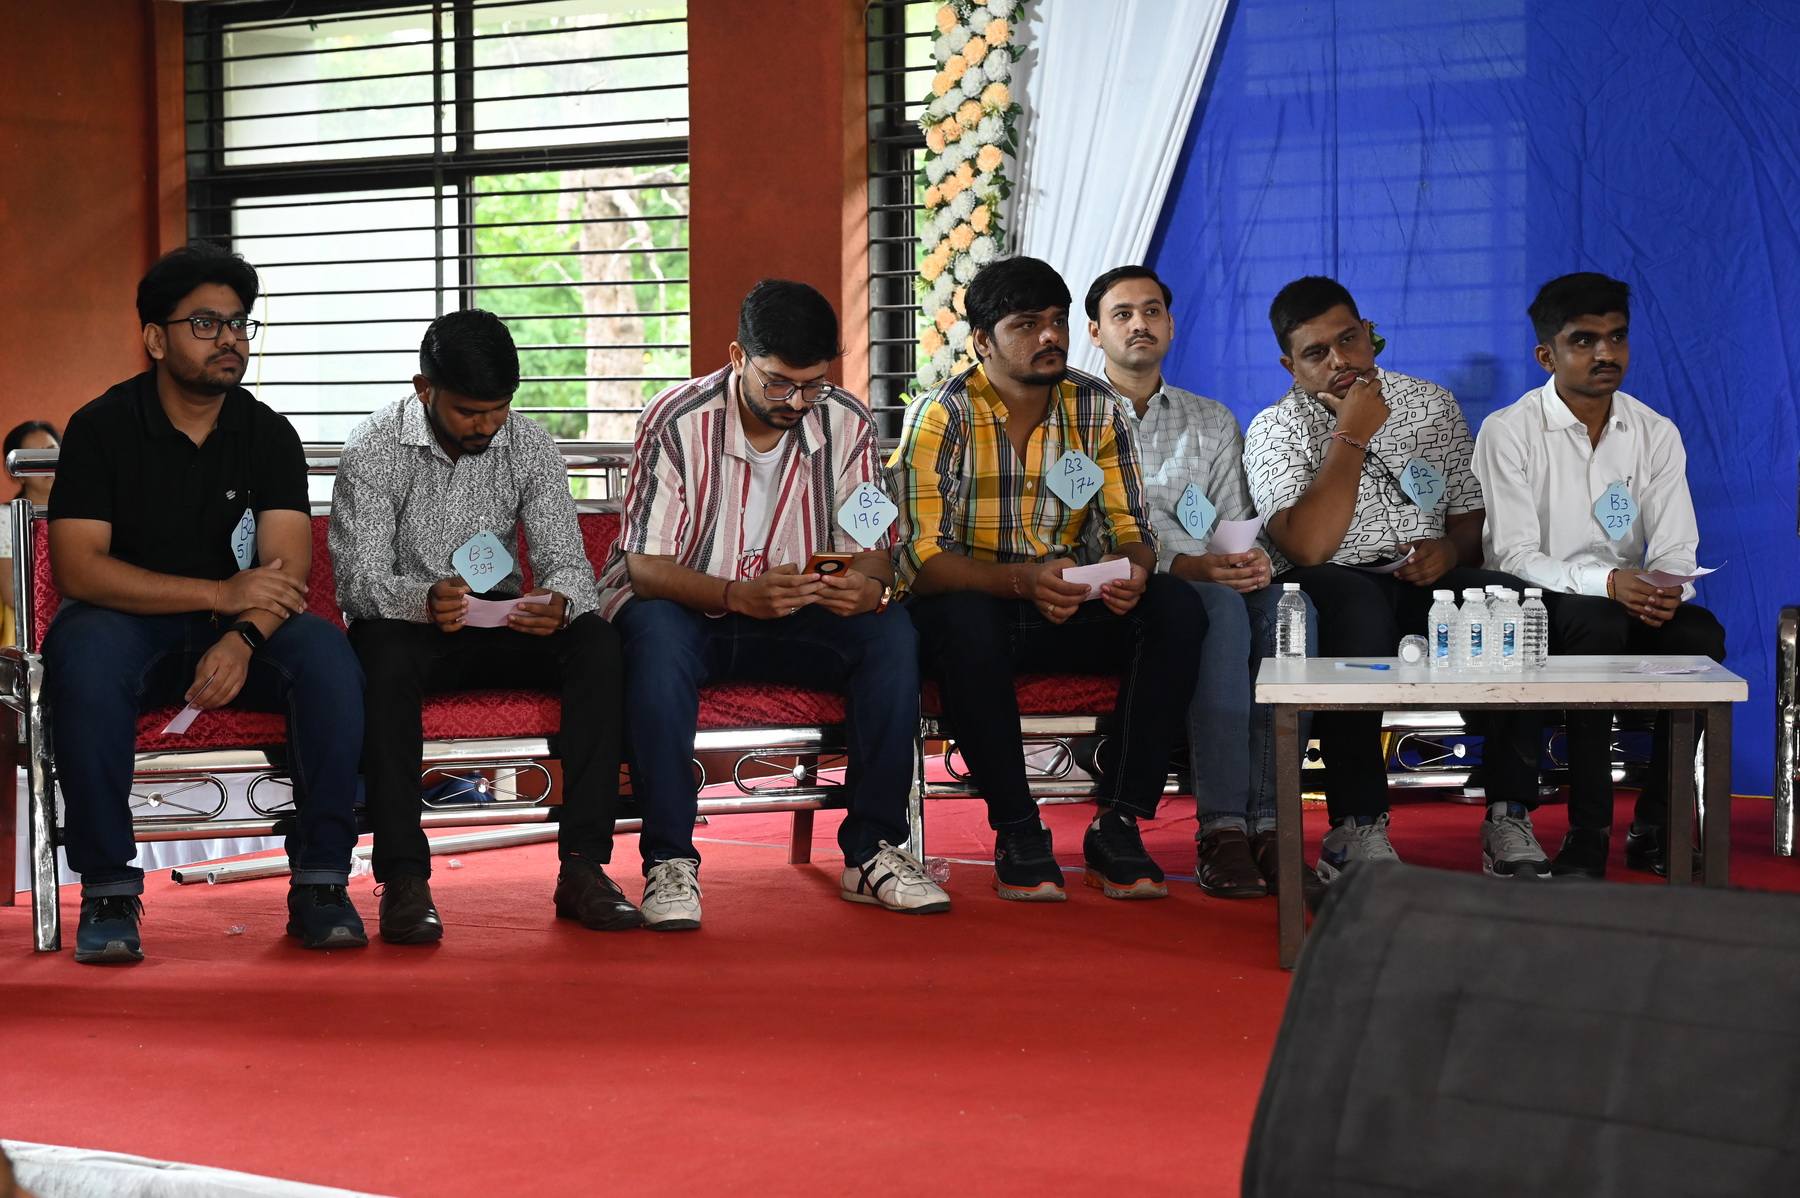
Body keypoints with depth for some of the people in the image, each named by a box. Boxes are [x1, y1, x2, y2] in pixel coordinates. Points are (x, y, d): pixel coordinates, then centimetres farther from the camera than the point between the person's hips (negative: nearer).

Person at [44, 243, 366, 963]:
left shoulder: (268, 435, 3)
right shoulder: (101, 429, -5)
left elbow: (287, 565, -8)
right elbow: (77, 569, -15)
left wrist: (242, 637, -32)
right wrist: (220, 593, -24)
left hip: (241, 632, 2)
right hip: (128, 623, -2)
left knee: (327, 655, -28)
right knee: (84, 658, -37)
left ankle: (319, 882, -22)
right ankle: (107, 889, -27)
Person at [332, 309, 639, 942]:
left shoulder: (530, 446, -1)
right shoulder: (371, 450, -11)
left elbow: (567, 560, -7)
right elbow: (358, 583, -18)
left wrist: (560, 602, -33)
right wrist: (424, 600, -41)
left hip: (500, 624, 3)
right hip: (407, 624, -3)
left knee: (596, 641, -26)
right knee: (384, 651, -38)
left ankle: (582, 866, -27)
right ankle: (404, 877, -36)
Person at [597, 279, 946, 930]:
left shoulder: (847, 423, -6)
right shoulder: (677, 421, -18)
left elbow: (871, 550, -3)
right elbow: (645, 566, -20)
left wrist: (868, 588, -30)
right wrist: (738, 594, -39)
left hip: (793, 618, 4)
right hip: (683, 609, -4)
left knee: (891, 632, -23)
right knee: (657, 633, -38)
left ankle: (872, 851, -17)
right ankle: (669, 861, -32)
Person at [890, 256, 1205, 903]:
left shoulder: (1098, 408, 2)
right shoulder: (940, 417, -11)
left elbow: (1129, 530, 1)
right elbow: (923, 560, -19)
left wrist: (1132, 570, -25)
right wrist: (1023, 580, -36)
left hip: (1068, 609, 4)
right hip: (973, 606, -4)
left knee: (1177, 608, -22)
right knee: (961, 621, -39)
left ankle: (1118, 824, -20)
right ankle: (1017, 832, -25)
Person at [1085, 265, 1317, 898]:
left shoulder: (1213, 422, 22)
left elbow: (1237, 523, 13)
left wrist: (1254, 560, -13)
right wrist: (1189, 566, -24)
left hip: (1215, 585, 4)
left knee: (1286, 603, -31)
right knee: (1219, 605, -37)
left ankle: (1268, 818, -36)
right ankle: (1220, 827, -41)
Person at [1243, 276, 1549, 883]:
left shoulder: (1433, 405, 15)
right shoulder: (1275, 430, 1)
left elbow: (1472, 516, 15)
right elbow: (1308, 546, -16)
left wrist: (1449, 548, -9)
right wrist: (1351, 435, -12)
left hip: (1424, 584, 4)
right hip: (1329, 592, -3)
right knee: (1356, 603, -40)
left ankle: (1509, 815, -25)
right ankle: (1356, 831, -37)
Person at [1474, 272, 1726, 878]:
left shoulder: (1656, 434, 8)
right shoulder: (1509, 432, -5)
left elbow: (1676, 549, 2)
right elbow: (1514, 555, -13)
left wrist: (1666, 586, -24)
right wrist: (1608, 582, -29)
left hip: (1631, 605, 4)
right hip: (1540, 608, -4)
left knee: (1701, 633, -28)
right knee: (1597, 623, -37)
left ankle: (1656, 827, -19)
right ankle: (1588, 835, -31)